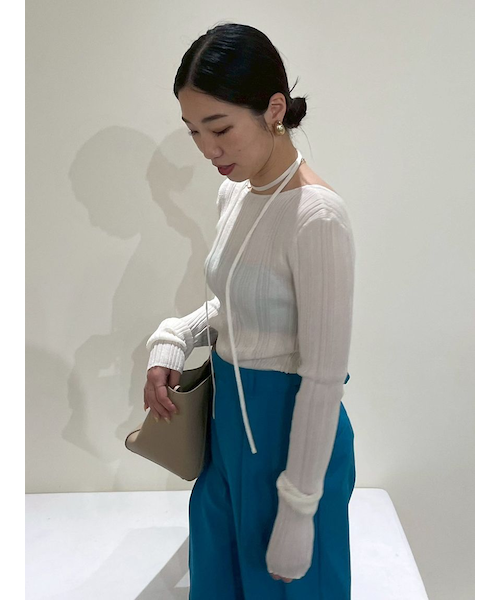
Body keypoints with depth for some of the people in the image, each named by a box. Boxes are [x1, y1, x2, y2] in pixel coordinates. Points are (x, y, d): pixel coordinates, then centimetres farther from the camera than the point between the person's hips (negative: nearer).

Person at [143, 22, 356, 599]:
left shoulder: (317, 217, -25)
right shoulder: (233, 194, 1)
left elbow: (324, 377, -22)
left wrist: (298, 509, -16)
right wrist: (173, 341, -4)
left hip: (289, 430, -8)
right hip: (229, 417, 8)